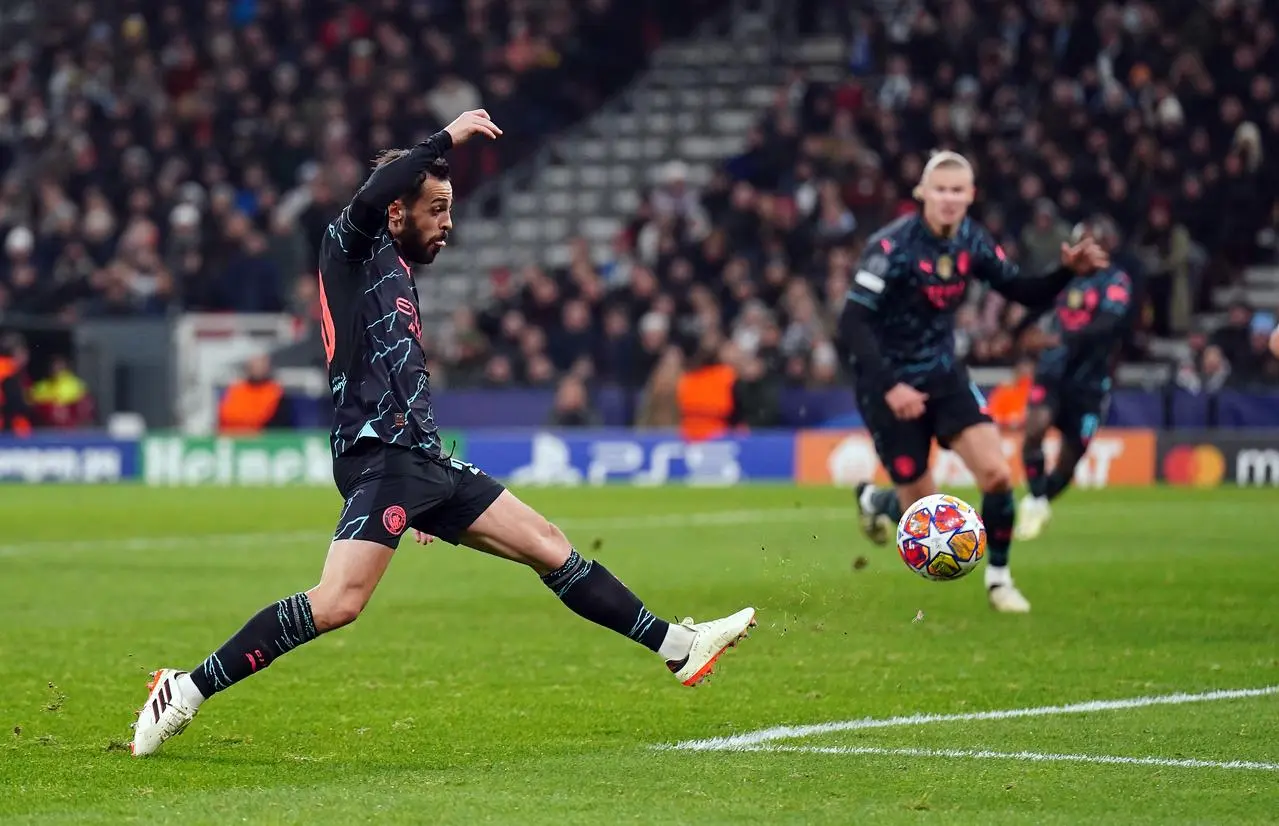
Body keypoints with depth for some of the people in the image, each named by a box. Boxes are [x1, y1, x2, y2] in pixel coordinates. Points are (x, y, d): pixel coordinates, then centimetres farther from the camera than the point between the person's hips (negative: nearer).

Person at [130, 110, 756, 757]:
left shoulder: (398, 277, 25)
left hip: (425, 462, 9)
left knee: (551, 551, 9)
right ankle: (185, 690, -19)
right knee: (337, 605, -23)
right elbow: (368, 200, -24)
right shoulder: (351, 252, 1)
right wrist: (447, 138, -17)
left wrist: (424, 507, 32)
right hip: (381, 459, -9)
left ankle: (677, 647, 15)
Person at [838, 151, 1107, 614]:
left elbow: (1026, 293, 2)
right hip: (892, 385, -5)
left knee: (996, 474, -13)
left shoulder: (972, 242, -4)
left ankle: (998, 577, 8)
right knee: (923, 509, 0)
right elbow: (851, 323, -26)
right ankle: (874, 500, 37)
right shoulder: (893, 246, -22)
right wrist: (888, 388, -34)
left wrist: (1069, 271, -17)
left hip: (943, 375, 5)